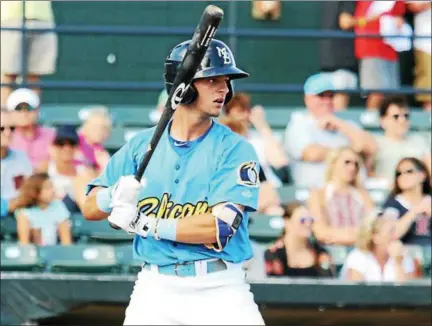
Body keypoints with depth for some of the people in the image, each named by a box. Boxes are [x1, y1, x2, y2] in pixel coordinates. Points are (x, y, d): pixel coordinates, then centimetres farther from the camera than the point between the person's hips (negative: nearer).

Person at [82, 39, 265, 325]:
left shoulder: (236, 149, -3)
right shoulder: (142, 146, 7)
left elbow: (220, 226, -15)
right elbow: (90, 209, 7)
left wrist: (145, 224, -12)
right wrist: (116, 196, -16)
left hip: (220, 291, -2)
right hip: (155, 288, 2)